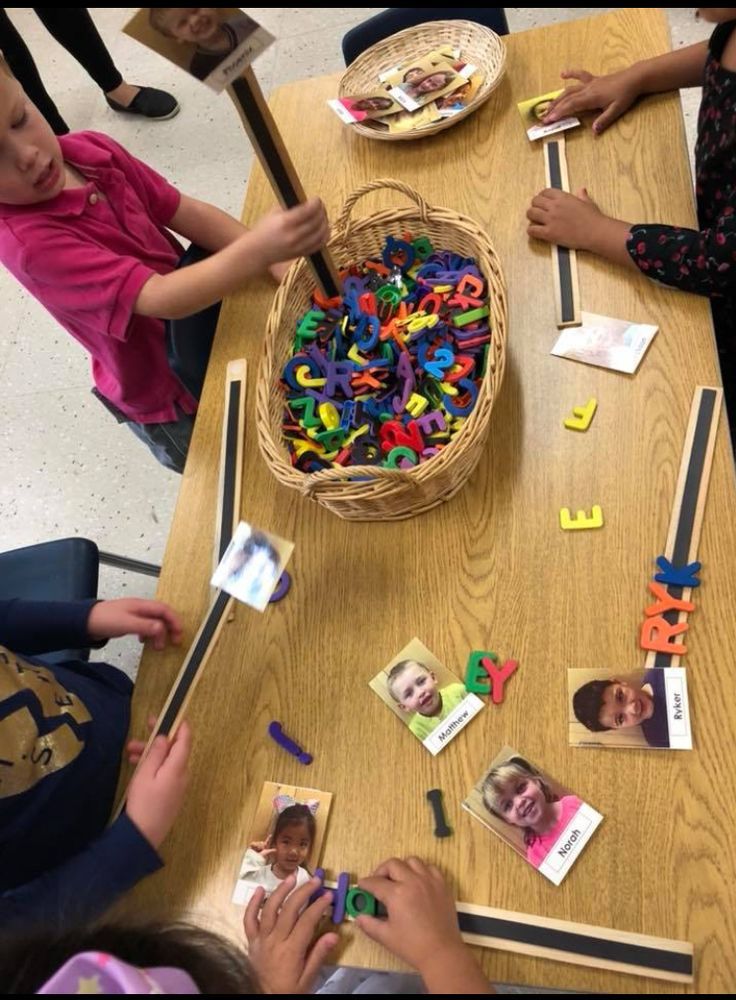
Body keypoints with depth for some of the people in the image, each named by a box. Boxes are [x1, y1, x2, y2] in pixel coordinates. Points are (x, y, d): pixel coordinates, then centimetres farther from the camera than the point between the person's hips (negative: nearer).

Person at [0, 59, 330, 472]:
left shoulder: (89, 150, -12)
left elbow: (186, 212, -10)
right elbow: (158, 299, -41)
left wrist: (278, 262, -23)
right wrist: (258, 250, -55)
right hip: (164, 389, -6)